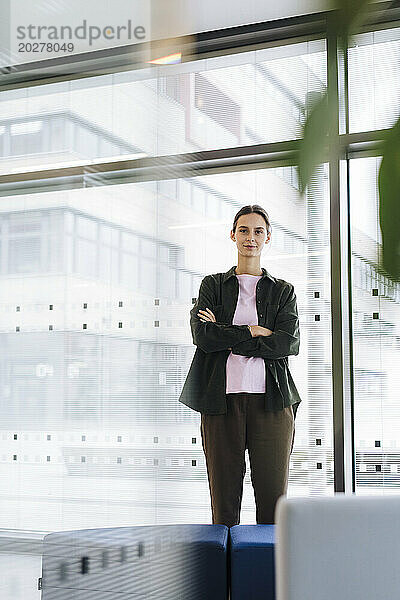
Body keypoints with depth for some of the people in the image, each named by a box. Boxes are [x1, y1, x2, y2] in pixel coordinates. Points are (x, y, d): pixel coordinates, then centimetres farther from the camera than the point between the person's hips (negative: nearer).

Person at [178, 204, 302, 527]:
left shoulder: (283, 291, 15)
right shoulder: (212, 285, 15)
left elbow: (289, 343, -2)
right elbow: (202, 334, -2)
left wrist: (227, 338, -4)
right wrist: (254, 332, -5)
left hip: (271, 400, 0)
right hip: (222, 400, 0)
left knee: (273, 501, -3)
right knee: (224, 503, 0)